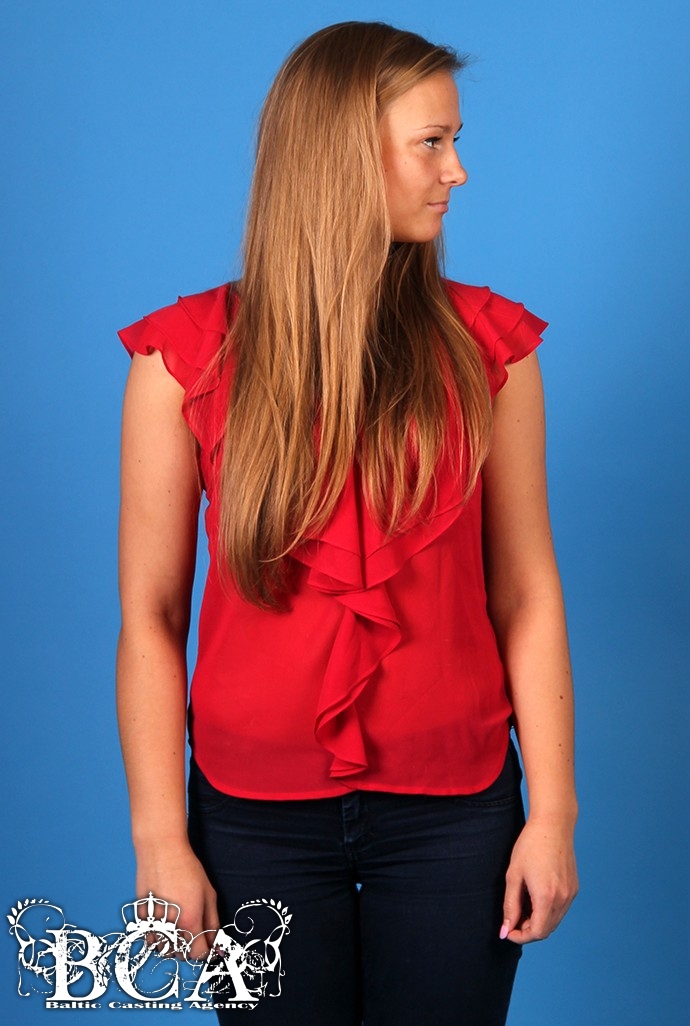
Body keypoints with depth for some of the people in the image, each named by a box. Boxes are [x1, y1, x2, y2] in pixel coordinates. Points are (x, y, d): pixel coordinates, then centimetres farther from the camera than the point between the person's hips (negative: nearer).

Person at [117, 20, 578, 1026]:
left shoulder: (486, 346, -1)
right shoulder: (187, 358, -6)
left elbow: (526, 590, -1)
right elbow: (151, 618, -5)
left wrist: (553, 811, -3)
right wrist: (161, 840, -6)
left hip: (453, 810, 1)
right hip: (257, 815, -1)